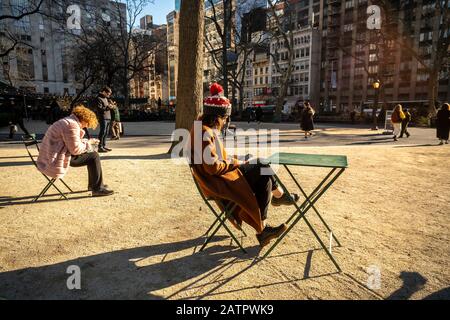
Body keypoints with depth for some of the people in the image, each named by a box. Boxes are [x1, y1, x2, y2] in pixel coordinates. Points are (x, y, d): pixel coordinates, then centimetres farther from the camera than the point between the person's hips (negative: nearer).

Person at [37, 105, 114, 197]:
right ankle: (97, 189, -3)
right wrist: (88, 143, -3)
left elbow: (73, 143, 25)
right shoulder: (72, 125, -18)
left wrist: (88, 142, 13)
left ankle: (93, 184, 28)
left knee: (91, 152, 19)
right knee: (94, 156, -9)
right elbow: (75, 149, -21)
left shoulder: (65, 121, 17)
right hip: (57, 162, -11)